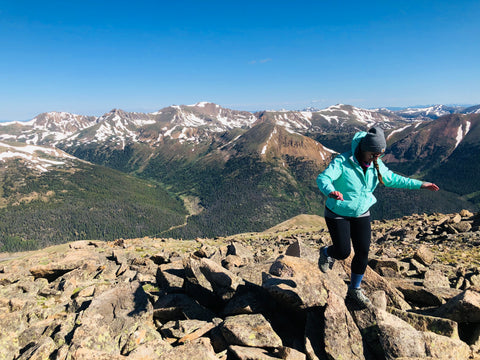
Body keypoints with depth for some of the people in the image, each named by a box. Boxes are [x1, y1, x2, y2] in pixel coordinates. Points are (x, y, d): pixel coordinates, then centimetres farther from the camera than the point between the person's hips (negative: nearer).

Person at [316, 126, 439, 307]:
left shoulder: (376, 164, -4)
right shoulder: (342, 161, -24)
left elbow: (391, 178, 11)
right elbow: (323, 178, -38)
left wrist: (420, 184, 9)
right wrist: (331, 191, -61)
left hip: (361, 214, 5)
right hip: (338, 214, -5)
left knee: (363, 252, 4)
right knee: (343, 252, -5)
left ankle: (354, 289, 26)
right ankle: (326, 252, 34)